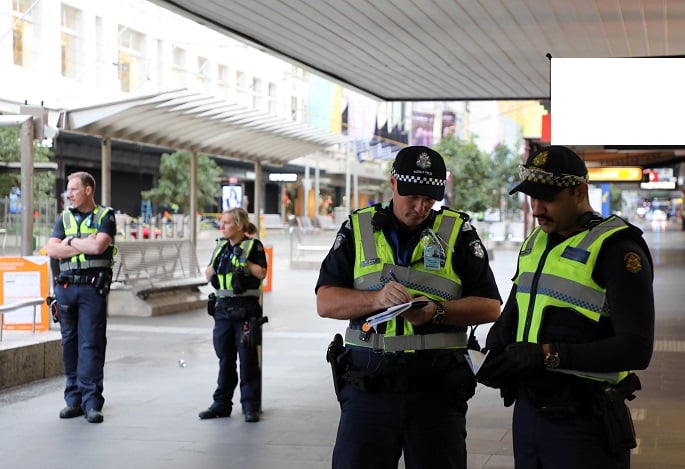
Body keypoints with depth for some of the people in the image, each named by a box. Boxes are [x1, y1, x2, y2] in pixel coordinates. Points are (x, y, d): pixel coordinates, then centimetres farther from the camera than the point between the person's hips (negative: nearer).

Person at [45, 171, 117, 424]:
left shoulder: (105, 216, 3)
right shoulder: (64, 218, 16)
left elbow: (98, 245, -14)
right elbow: (51, 249, 2)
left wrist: (71, 242, -1)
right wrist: (84, 245, -7)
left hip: (93, 287, -5)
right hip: (65, 286, 5)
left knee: (92, 343, -7)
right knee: (70, 342, 6)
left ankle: (92, 402, -6)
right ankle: (74, 400, 13)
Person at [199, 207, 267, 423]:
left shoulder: (253, 245, -3)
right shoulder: (220, 246, 14)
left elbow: (261, 273, -8)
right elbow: (208, 276, 16)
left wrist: (244, 261, -12)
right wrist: (216, 260, 0)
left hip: (245, 309, -5)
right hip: (222, 308, 6)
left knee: (248, 358, -3)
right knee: (225, 358, 10)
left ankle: (251, 405, 3)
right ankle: (222, 403, 17)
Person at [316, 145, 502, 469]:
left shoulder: (457, 231, 6)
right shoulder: (358, 228, 8)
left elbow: (490, 306, 3)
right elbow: (325, 302, 1)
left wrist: (437, 311, -14)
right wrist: (376, 299, -17)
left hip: (438, 385, 0)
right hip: (368, 382, 0)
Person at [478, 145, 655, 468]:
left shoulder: (616, 249, -12)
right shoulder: (535, 244, 13)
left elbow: (635, 349, -19)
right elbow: (512, 314, 25)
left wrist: (549, 355, -23)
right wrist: (496, 353, 3)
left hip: (583, 423, -7)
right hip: (527, 412, 7)